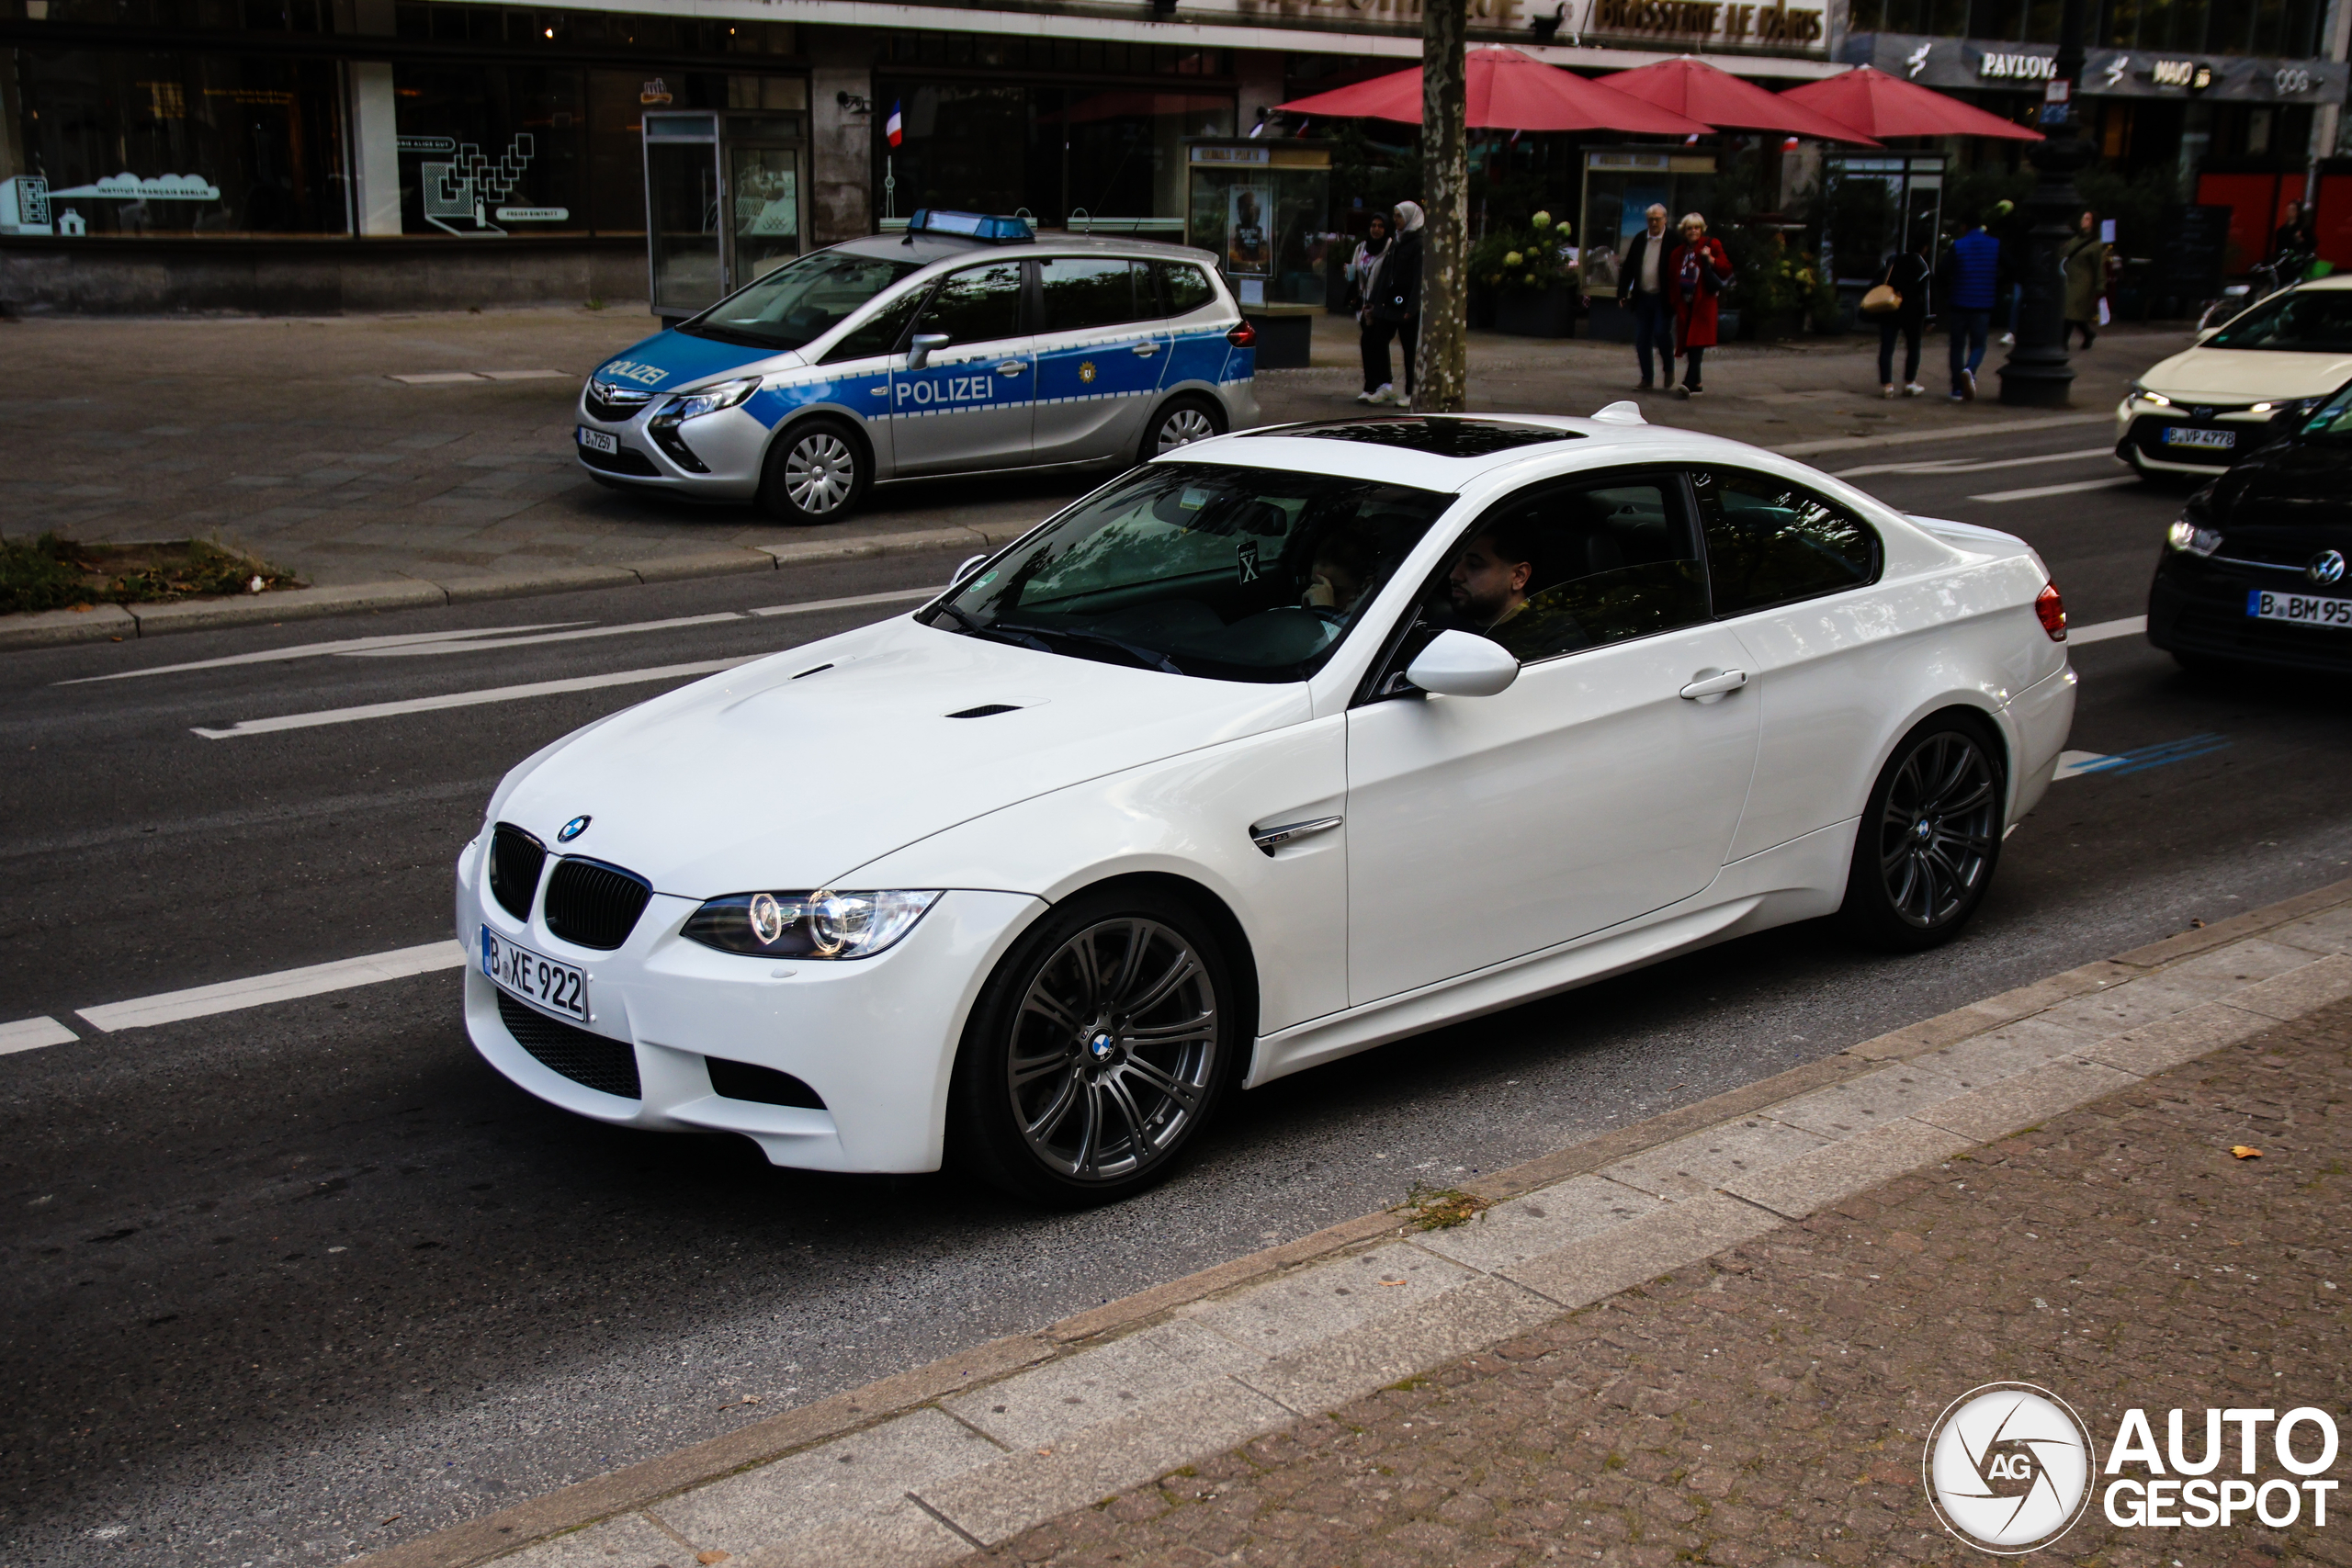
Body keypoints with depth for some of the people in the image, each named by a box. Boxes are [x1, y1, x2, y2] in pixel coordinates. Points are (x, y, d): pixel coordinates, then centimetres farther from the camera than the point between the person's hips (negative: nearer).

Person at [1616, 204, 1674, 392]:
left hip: (1663, 298, -4)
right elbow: (1627, 268, 10)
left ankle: (1669, 368, 13)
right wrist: (1622, 293, 4)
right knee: (1641, 340, 4)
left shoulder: (1673, 241, -6)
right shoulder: (1639, 239, 7)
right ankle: (1646, 379, 14)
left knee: (1661, 333, -12)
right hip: (1642, 297, 5)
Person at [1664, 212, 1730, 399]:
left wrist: (1710, 259, -18)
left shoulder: (1711, 246, 3)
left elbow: (1726, 269, -3)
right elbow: (1671, 278, 15)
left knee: (1696, 343, -15)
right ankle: (1695, 384, 19)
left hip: (1703, 302, -5)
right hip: (1684, 303, 5)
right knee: (1688, 345, 6)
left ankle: (1689, 383, -26)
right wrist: (1672, 301, 5)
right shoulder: (1678, 253, 15)